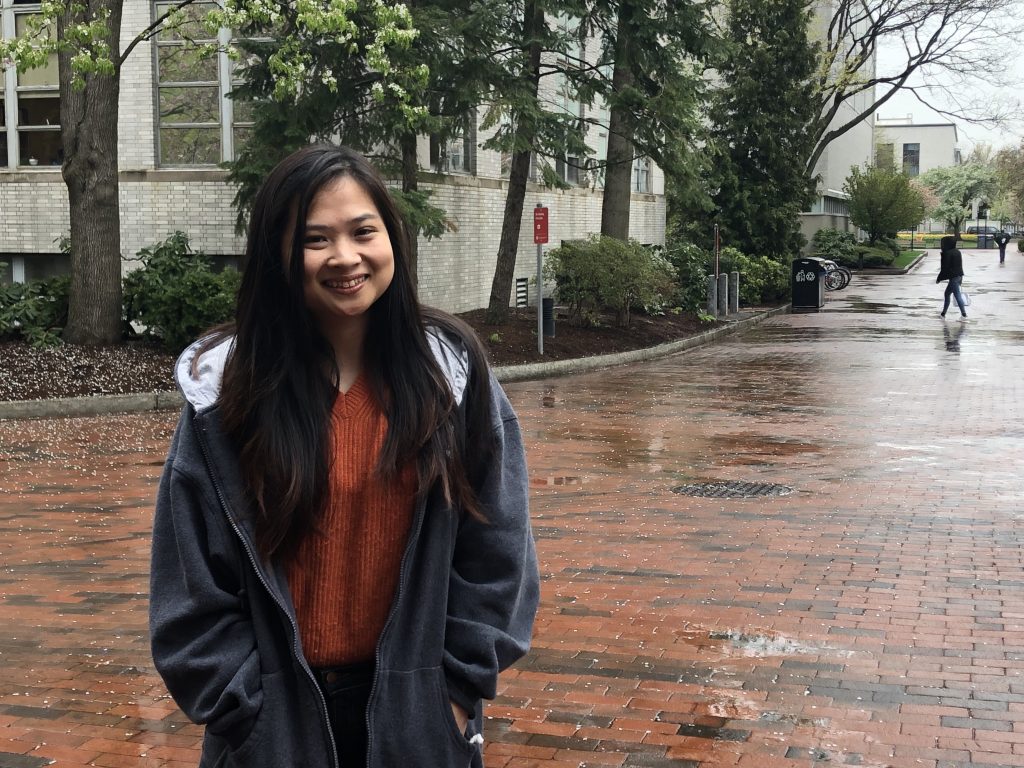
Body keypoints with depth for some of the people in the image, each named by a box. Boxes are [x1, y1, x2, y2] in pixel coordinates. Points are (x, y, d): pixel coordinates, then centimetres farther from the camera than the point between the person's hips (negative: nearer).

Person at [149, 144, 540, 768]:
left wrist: (462, 684, -3)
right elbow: (192, 584, -5)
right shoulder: (226, 393, -9)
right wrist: (246, 711, -7)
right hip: (280, 717, 0)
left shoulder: (453, 370, -6)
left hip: (416, 710, 1)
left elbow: (495, 548, -2)